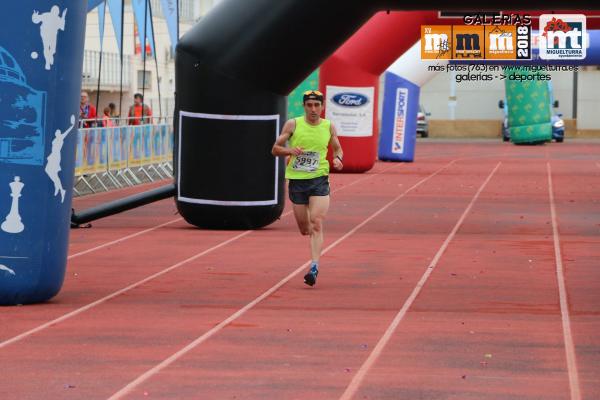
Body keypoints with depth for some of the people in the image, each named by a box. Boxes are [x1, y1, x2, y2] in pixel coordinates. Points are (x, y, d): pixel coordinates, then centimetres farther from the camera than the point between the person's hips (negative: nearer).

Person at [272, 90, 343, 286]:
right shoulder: (293, 124, -1)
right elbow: (275, 149, 3)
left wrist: (337, 158, -4)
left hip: (319, 180, -1)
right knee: (304, 228, 7)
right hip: (296, 180, 1)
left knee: (316, 224, -16)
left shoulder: (329, 127, 4)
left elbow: (337, 148, 19)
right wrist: (290, 150, -18)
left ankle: (314, 267, -18)